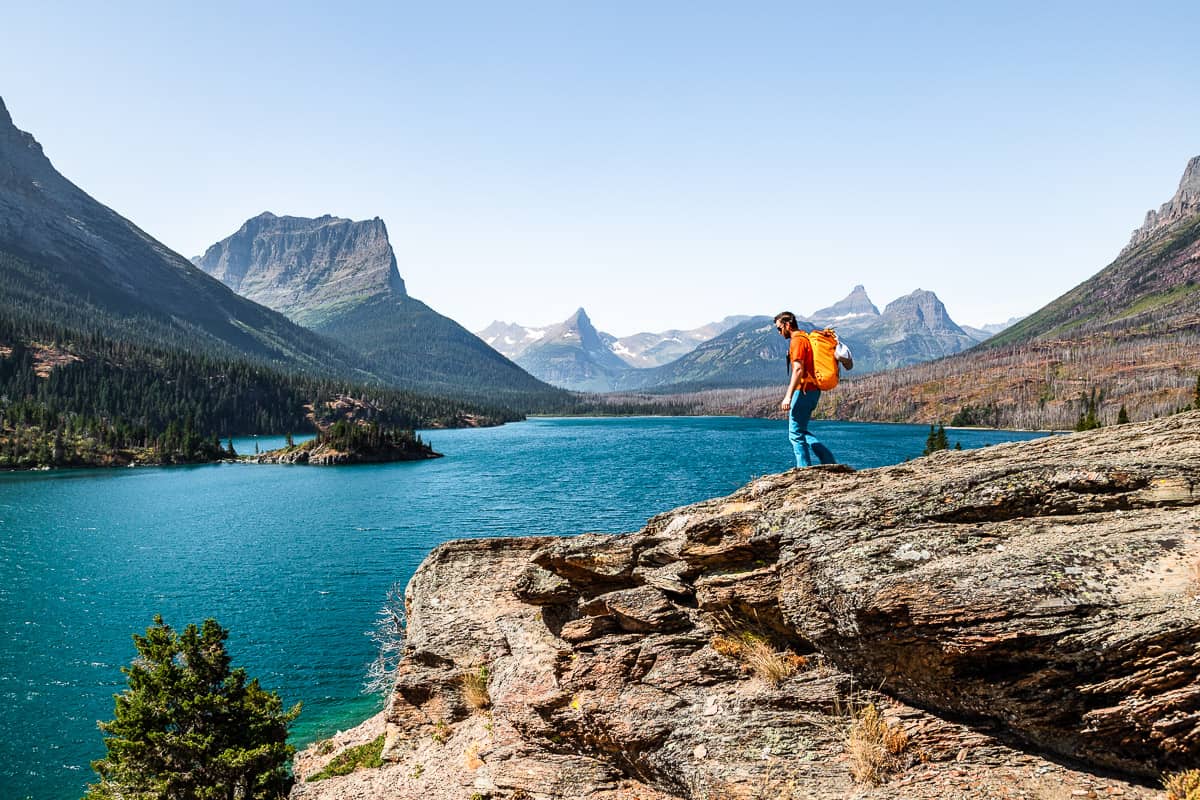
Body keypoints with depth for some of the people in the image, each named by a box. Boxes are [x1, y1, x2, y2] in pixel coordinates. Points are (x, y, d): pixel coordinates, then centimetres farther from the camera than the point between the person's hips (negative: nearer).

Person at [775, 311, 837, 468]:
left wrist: (788, 396, -25)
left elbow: (798, 370, -22)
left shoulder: (797, 340, -12)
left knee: (796, 434, -4)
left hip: (803, 391, -10)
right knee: (800, 432, 15)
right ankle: (829, 460, 11)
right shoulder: (805, 338, 19)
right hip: (813, 390, 10)